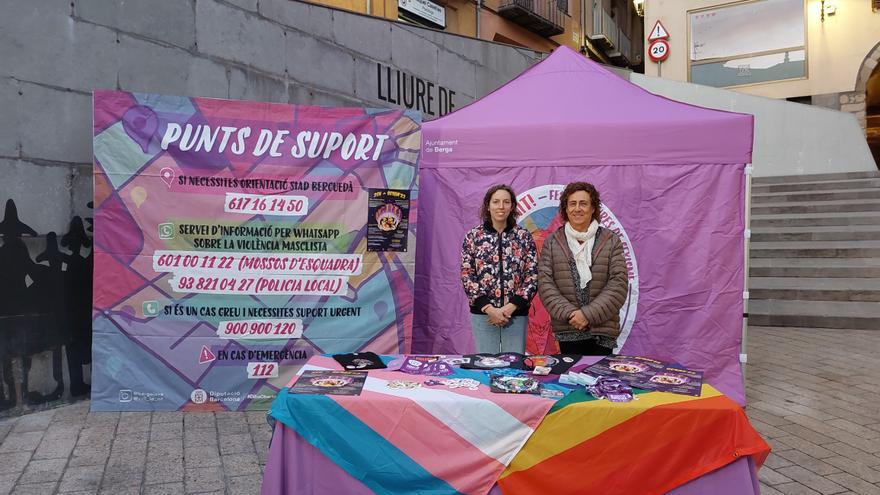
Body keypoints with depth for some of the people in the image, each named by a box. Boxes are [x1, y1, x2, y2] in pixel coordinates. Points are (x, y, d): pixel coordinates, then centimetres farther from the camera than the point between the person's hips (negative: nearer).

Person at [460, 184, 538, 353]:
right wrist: (489, 308, -11)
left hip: (516, 314, 1)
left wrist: (511, 307, -11)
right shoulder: (473, 236, 2)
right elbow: (467, 276, -2)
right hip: (482, 314, 0)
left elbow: (532, 276, 0)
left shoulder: (524, 237, 3)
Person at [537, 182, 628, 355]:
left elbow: (619, 284, -2)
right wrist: (569, 313, -12)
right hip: (567, 329, 0)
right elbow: (544, 282, 0)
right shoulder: (552, 242, 7)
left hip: (602, 330, 0)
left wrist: (588, 314, -11)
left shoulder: (611, 241, 5)